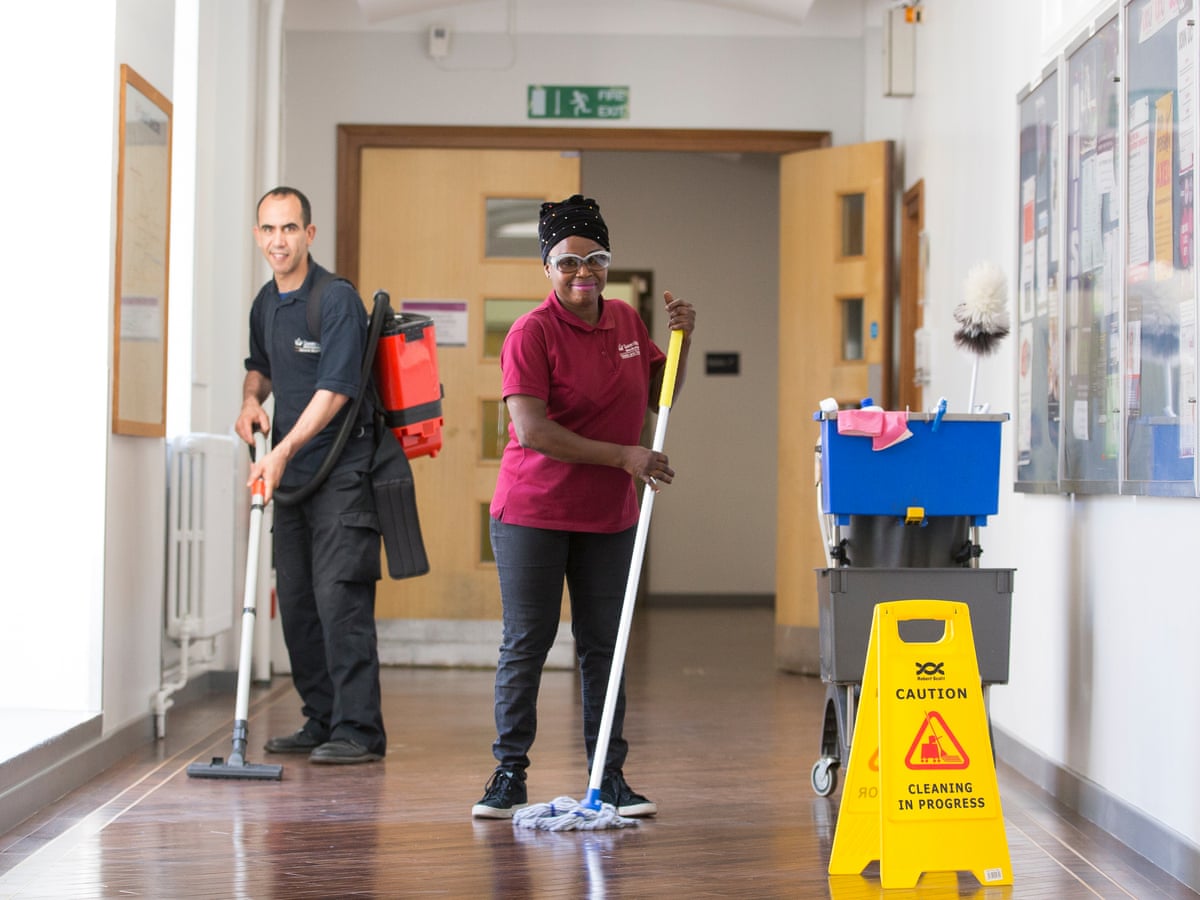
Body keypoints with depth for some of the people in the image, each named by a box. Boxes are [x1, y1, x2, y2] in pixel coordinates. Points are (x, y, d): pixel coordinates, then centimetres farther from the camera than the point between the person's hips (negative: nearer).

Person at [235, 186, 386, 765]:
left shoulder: (337, 299, -13)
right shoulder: (265, 303, 12)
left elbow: (335, 390, -20)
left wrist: (284, 452, -26)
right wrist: (251, 401, 7)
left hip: (342, 471, -8)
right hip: (290, 473, 8)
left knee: (339, 596, -12)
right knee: (295, 599, 9)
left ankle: (357, 729, -9)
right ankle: (321, 722, 18)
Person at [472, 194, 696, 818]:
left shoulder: (626, 320, 8)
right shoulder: (532, 333, -12)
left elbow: (658, 395, 19)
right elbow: (531, 430, -20)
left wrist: (681, 338, 3)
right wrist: (622, 456, -20)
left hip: (608, 514, 5)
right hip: (533, 510, -5)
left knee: (604, 646, 8)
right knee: (525, 644, 0)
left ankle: (610, 777, 15)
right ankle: (509, 774, 10)